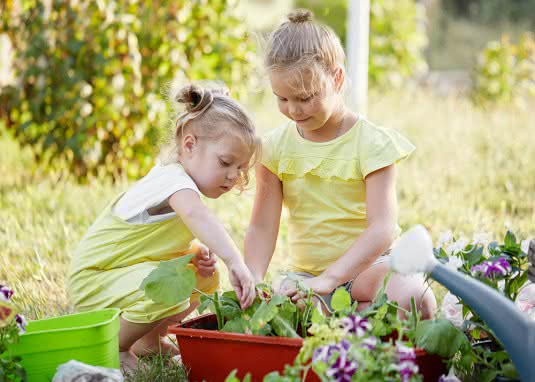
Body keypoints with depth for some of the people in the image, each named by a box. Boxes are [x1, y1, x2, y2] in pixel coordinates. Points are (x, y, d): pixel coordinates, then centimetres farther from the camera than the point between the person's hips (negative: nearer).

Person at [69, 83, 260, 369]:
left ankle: (148, 340, 20)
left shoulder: (181, 182, 6)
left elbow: (169, 244, 16)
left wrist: (197, 256, -6)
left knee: (205, 278, 11)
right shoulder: (174, 179, -25)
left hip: (134, 268, 10)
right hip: (94, 278, -10)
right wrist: (235, 263, -58)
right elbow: (195, 214, -48)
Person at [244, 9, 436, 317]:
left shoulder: (371, 142, -11)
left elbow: (382, 230, -21)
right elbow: (262, 227, -1)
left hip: (368, 266, -2)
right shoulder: (276, 147, 2)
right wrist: (253, 279, -22)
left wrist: (328, 280, -34)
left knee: (415, 298, -36)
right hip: (305, 273, 2)